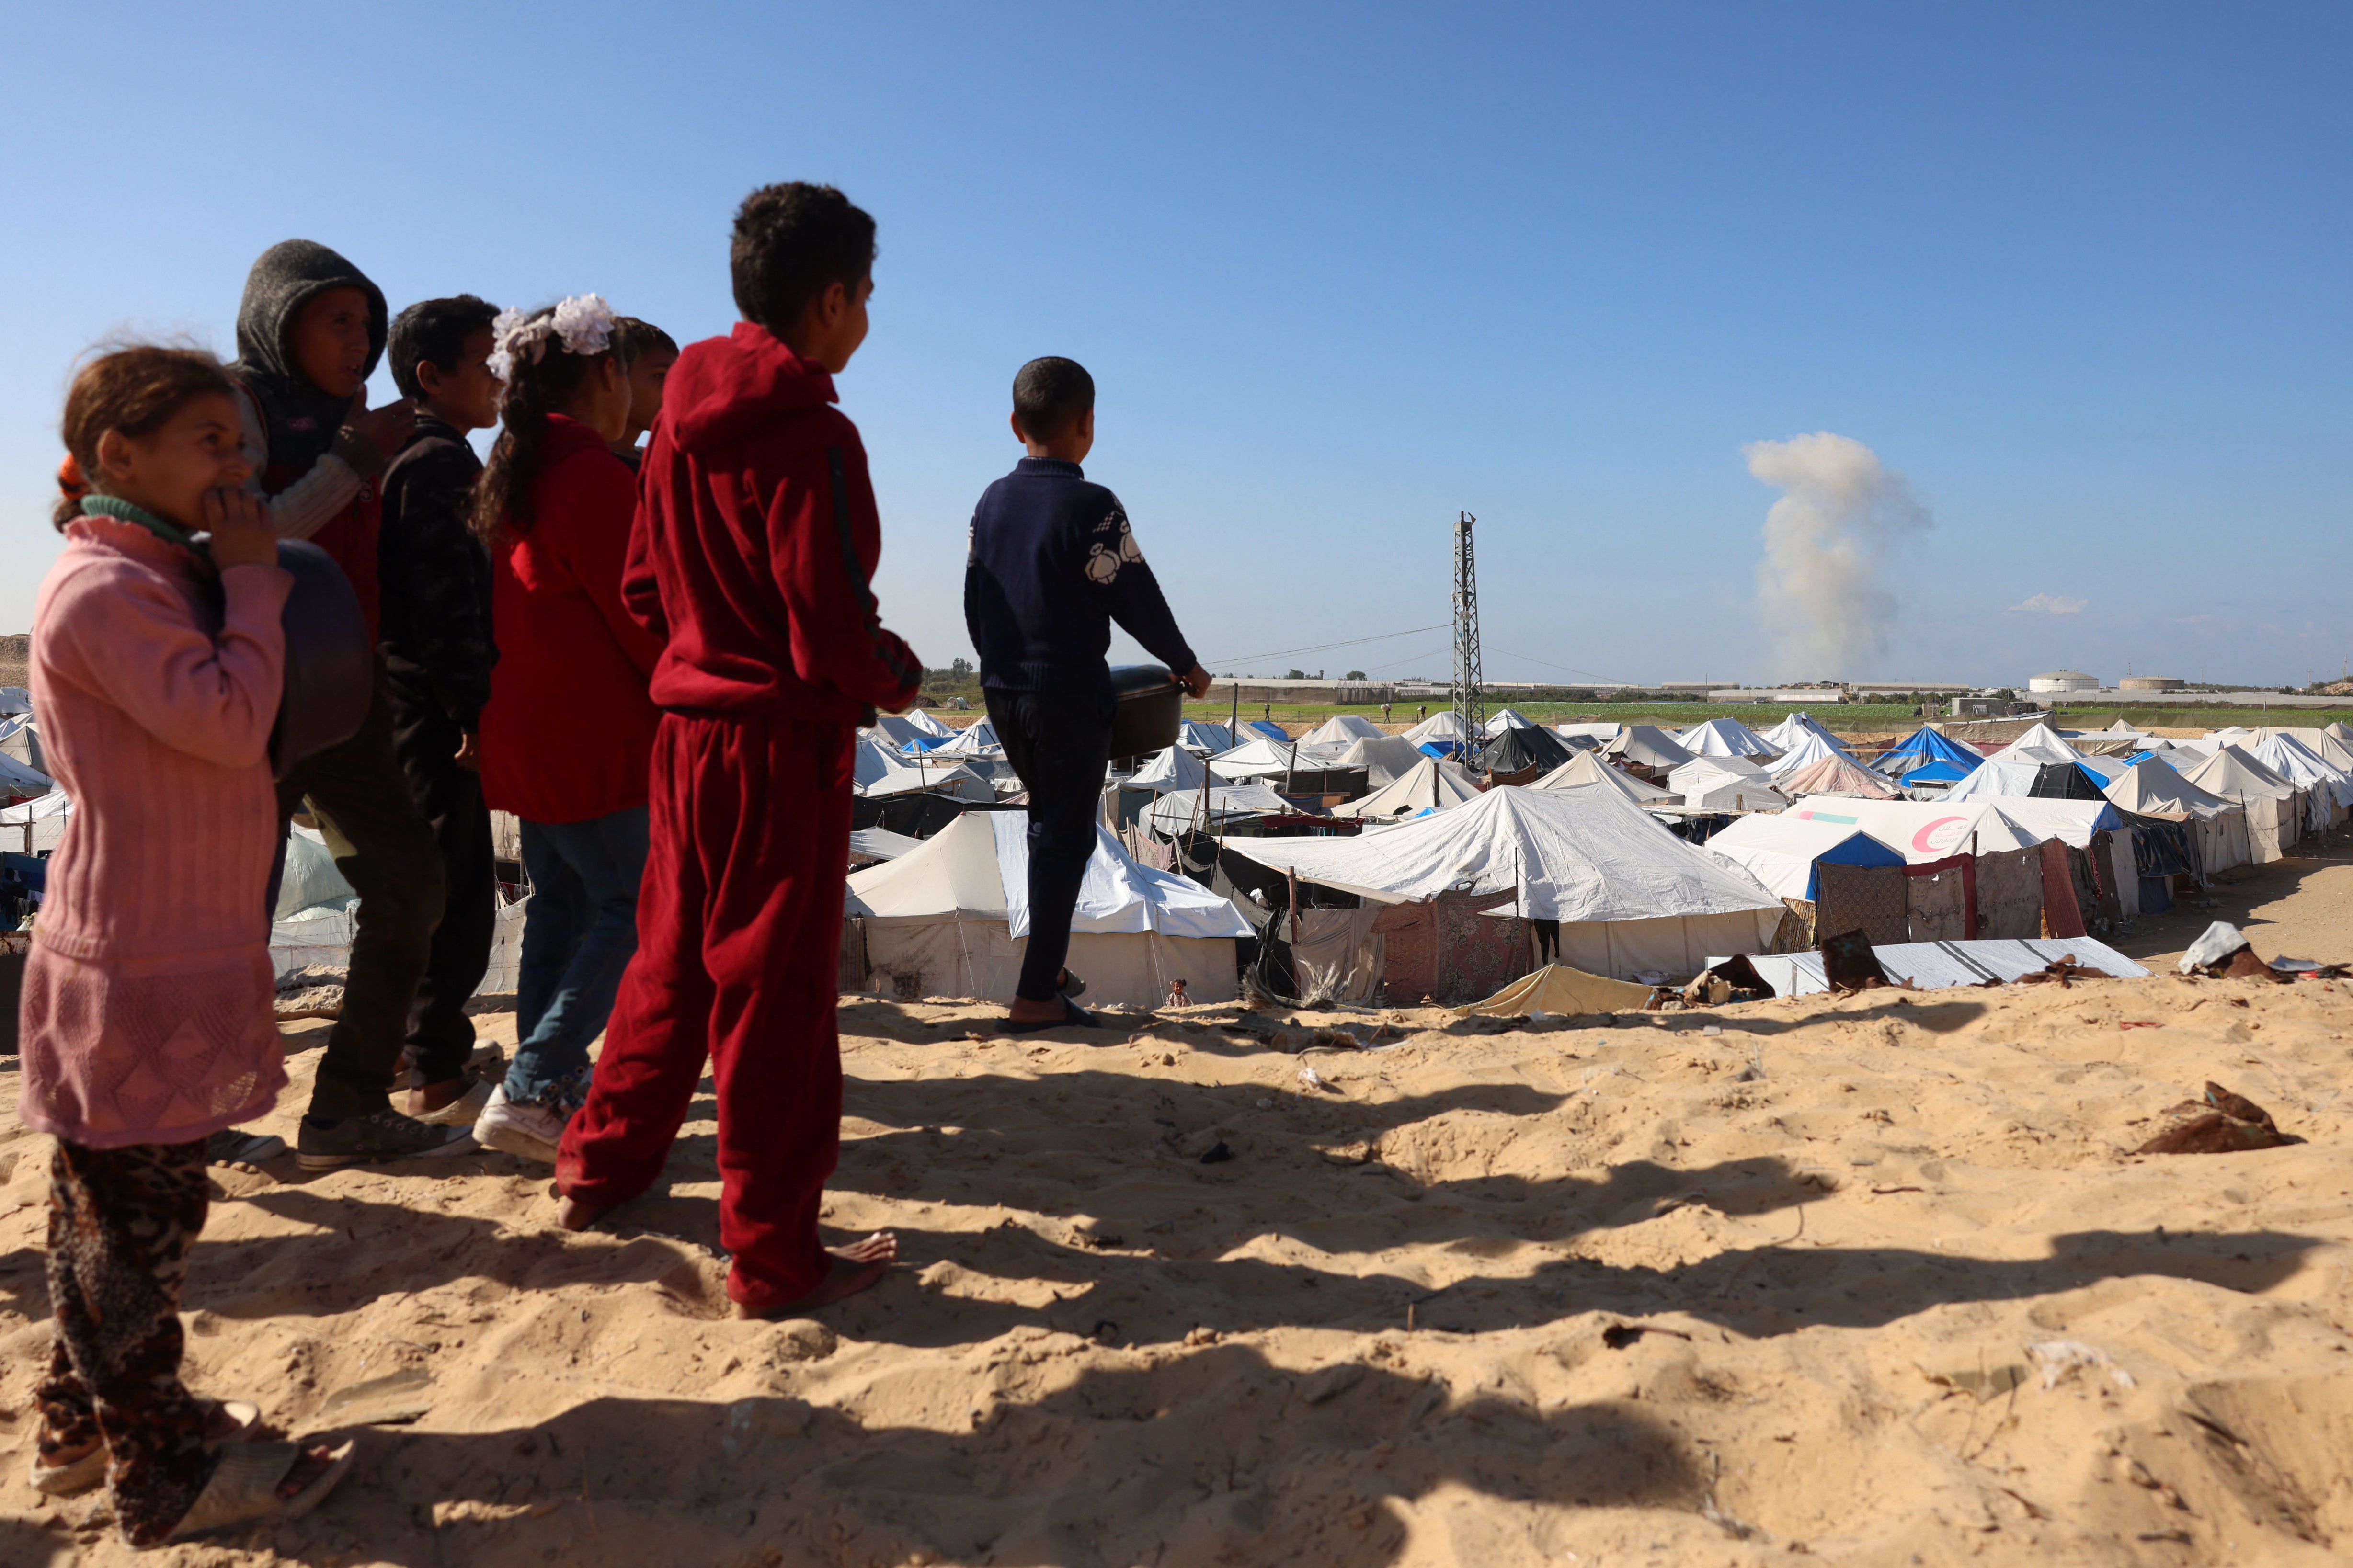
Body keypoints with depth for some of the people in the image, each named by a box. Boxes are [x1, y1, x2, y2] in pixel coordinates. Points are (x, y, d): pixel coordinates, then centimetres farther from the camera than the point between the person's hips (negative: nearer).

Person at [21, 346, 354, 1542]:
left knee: (109, 1212, 19)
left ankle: (84, 1430, 33)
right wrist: (252, 580, -13)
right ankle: (163, 1473, 12)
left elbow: (226, 737, 18)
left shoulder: (165, 578, 15)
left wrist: (240, 579, 9)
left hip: (182, 954, 10)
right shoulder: (103, 588, -17)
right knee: (136, 1219, 1)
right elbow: (231, 721, -24)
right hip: (132, 970, -10)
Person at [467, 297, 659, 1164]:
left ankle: (549, 1080, 22)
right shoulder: (591, 474, -15)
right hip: (592, 734, -10)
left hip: (523, 727, 10)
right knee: (634, 906, -6)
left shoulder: (514, 472, 16)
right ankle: (530, 1090, -9)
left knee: (560, 901, 15)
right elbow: (638, 614, -14)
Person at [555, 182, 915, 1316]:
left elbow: (645, 586, 15)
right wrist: (899, 676, -1)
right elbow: (834, 628, -20)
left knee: (675, 954, 22)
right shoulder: (810, 434, -17)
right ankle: (774, 1257, 11)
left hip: (686, 723, 8)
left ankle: (603, 1163, 36)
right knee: (773, 990, 0)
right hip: (781, 741, -8)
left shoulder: (682, 420, 9)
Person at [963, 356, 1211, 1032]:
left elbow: (974, 602, 13)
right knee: (1065, 839, 0)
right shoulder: (1091, 507, -13)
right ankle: (1035, 996, 1)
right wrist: (1187, 666, 5)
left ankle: (1049, 967, 25)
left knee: (1048, 824, 21)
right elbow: (1135, 600, -9)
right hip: (1070, 696, -7)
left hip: (1003, 693, 7)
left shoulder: (992, 502, 7)